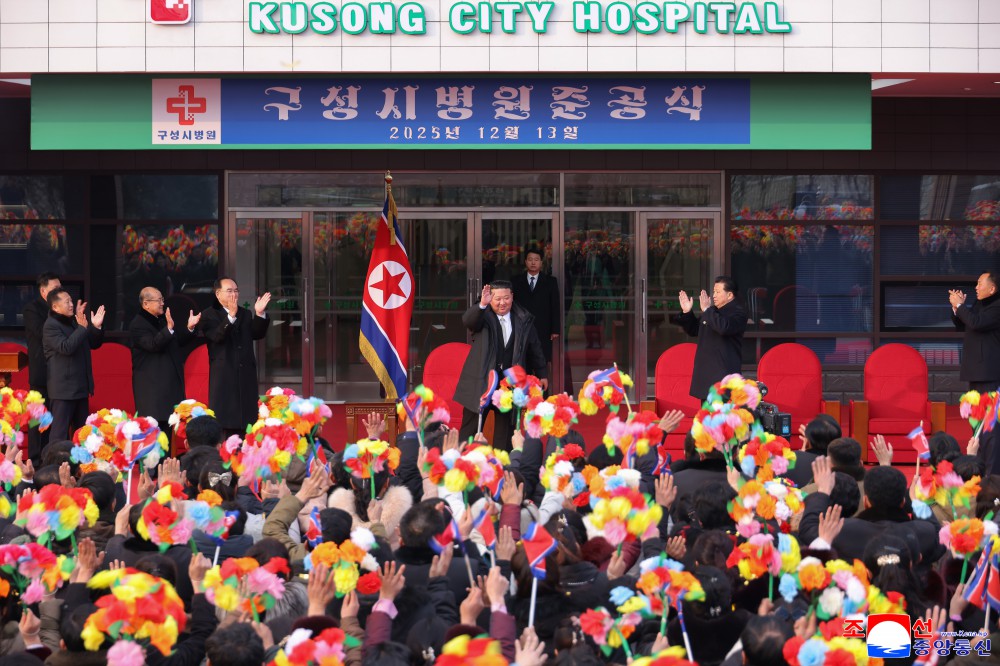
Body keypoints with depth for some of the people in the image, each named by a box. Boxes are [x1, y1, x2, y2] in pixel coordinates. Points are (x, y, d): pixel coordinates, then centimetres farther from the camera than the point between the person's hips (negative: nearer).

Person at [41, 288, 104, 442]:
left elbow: (94, 344, 16)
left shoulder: (74, 322, 13)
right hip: (63, 388, -8)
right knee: (60, 433, -6)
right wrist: (82, 328, -23)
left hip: (80, 387, 8)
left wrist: (96, 328, -1)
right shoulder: (51, 326, -11)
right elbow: (66, 348, -24)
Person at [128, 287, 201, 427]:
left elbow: (177, 341, 20)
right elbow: (153, 345, -25)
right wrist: (169, 328, -36)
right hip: (151, 383, -8)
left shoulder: (162, 320, 15)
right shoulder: (137, 325, -11)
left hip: (170, 381, 8)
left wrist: (189, 328, 3)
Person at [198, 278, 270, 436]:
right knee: (224, 422, -6)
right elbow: (217, 336, -19)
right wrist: (231, 316, -31)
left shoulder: (245, 314, 16)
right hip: (223, 377, -5)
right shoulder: (209, 315, -1)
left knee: (245, 425, 4)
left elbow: (258, 334, 4)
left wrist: (260, 314, -12)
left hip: (246, 375, 5)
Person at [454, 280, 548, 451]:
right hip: (481, 382, -2)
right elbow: (468, 320, -26)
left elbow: (535, 349, 14)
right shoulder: (483, 315, -3)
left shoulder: (523, 319, 6)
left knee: (505, 428, 8)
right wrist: (482, 304, -43)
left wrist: (542, 374, 15)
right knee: (470, 427, 3)